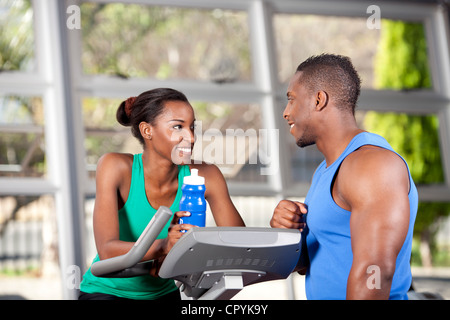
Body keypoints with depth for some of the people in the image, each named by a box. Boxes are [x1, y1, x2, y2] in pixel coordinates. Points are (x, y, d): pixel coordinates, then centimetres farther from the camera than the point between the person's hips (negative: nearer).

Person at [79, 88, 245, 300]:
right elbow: (107, 251, -27)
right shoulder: (116, 167, -18)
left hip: (164, 293, 5)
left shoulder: (206, 177, -10)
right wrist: (163, 245, -46)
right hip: (106, 292, -4)